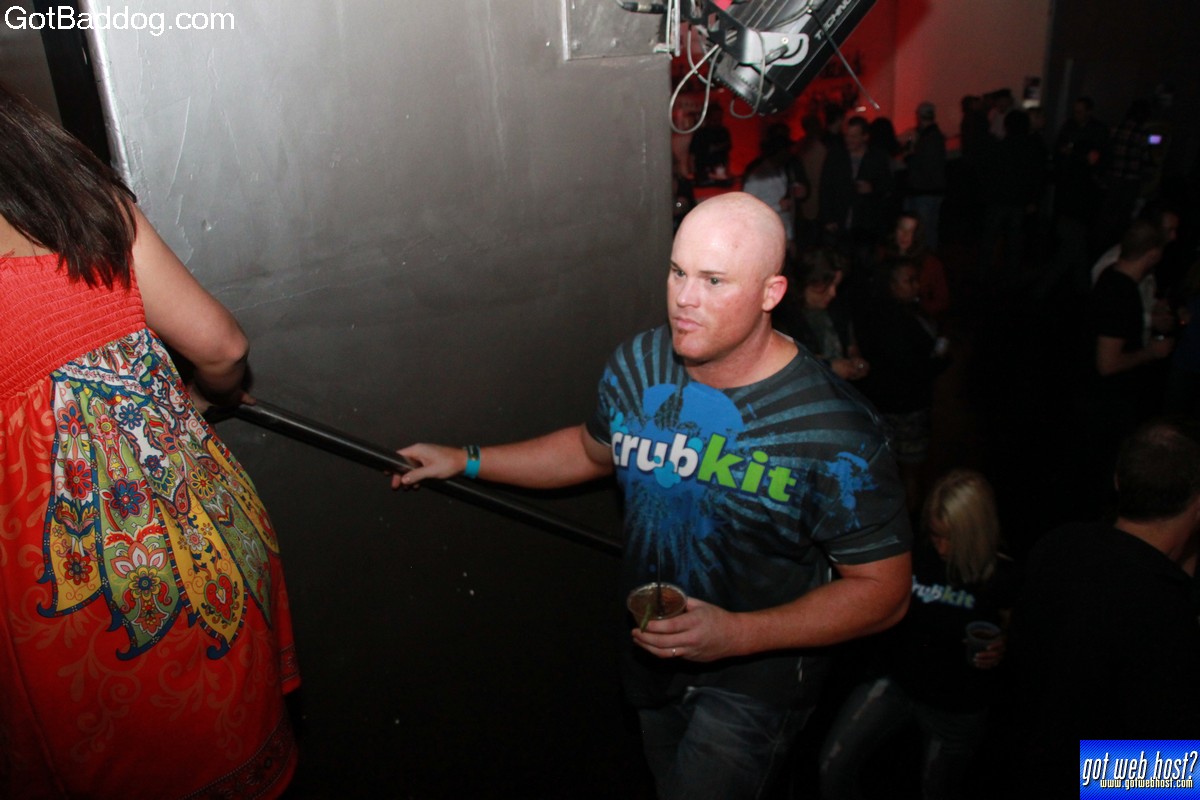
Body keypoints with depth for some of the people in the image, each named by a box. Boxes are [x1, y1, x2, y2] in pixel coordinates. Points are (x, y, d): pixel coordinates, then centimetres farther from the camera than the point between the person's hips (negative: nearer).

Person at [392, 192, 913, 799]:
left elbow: (883, 591, -20)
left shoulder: (834, 431, -27)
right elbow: (594, 449, 9)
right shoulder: (637, 364, -11)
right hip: (650, 652, 6)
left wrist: (735, 634, -30)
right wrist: (467, 461, 6)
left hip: (755, 675, -5)